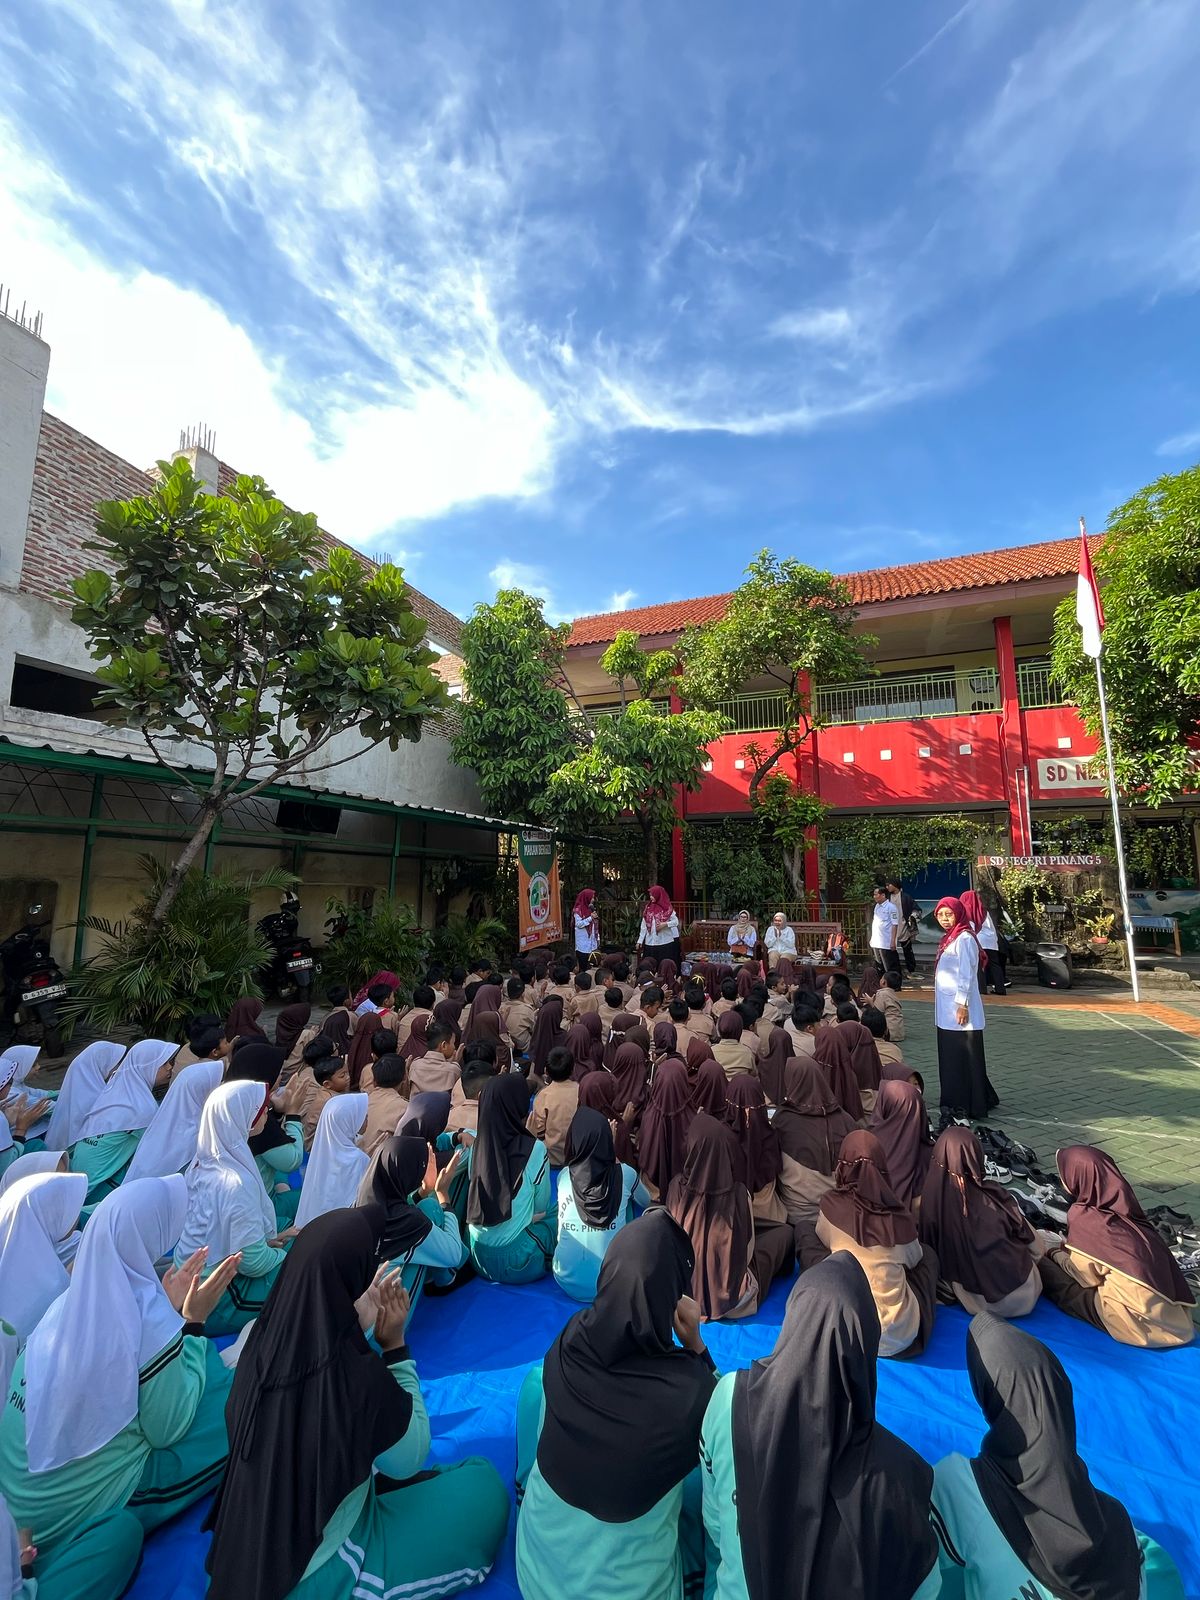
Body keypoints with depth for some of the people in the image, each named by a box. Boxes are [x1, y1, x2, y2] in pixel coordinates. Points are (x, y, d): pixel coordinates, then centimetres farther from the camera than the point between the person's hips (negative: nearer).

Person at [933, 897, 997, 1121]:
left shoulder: (964, 939, -14)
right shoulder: (948, 938, 14)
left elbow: (966, 974, -19)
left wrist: (962, 1004, -20)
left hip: (959, 1010, -9)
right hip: (946, 1011, 9)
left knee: (964, 1058, 0)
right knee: (949, 1058, 15)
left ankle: (967, 1108, 9)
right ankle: (953, 1103, 26)